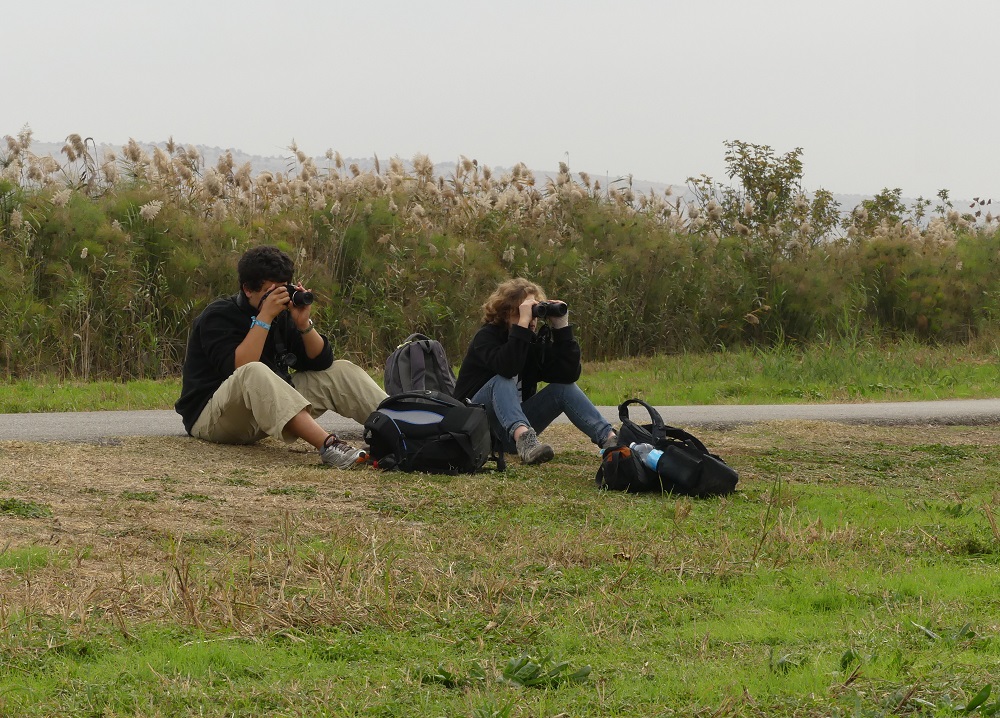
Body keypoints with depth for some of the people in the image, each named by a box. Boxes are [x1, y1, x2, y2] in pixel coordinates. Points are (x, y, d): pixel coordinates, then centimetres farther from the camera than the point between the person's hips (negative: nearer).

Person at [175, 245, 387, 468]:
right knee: (254, 372, -40)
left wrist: (304, 323, -10)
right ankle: (328, 446, -55)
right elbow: (238, 369, -29)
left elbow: (321, 362, 5)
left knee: (341, 371, -1)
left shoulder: (282, 315, 8)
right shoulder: (218, 316, -12)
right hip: (210, 419, -8)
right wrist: (265, 317, -27)